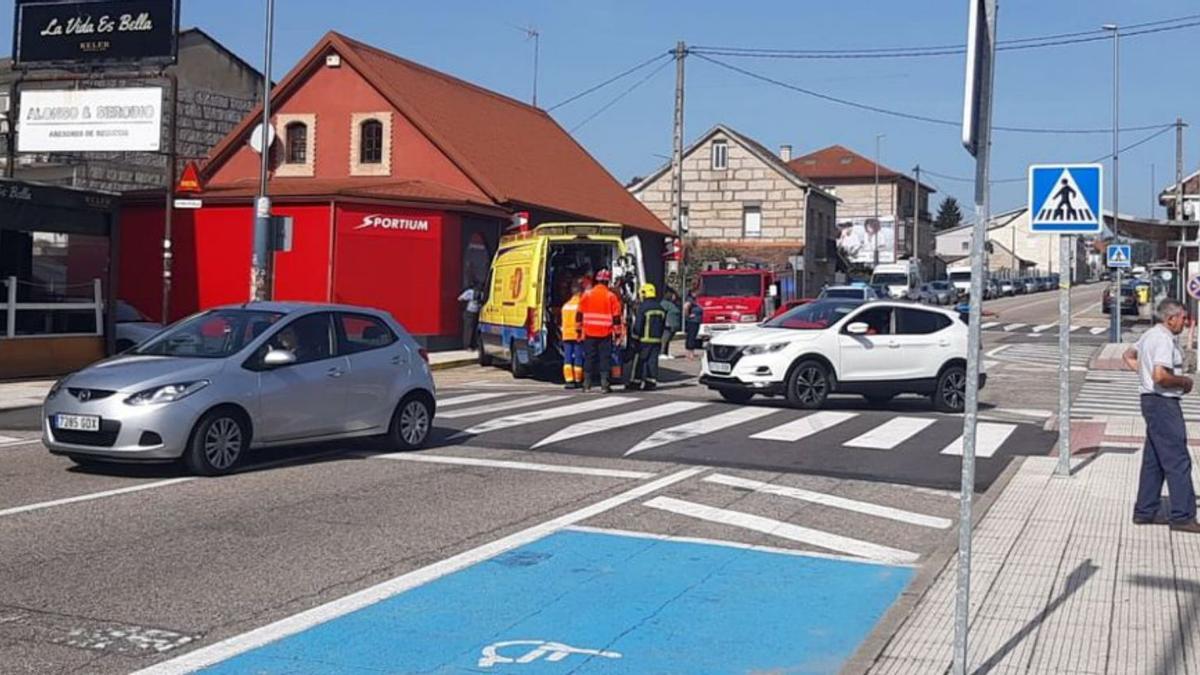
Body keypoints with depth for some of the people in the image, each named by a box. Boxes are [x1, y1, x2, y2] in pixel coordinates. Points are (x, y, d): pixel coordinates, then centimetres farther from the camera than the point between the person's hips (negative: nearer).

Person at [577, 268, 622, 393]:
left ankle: (587, 385, 8)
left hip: (589, 333, 2)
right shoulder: (611, 296, -3)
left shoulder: (587, 295, 2)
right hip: (605, 334, -2)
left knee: (589, 358, 7)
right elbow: (616, 316, -3)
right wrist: (617, 332, 3)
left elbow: (580, 314, 5)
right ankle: (604, 385, -1)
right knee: (605, 358, 2)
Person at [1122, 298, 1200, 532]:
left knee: (1153, 461, 14)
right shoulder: (1164, 340, -17)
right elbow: (1160, 376, -28)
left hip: (1151, 401, 11)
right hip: (1162, 402, -11)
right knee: (1178, 461, -6)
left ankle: (1144, 511, 18)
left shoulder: (1150, 335, 14)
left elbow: (1128, 356, 30)